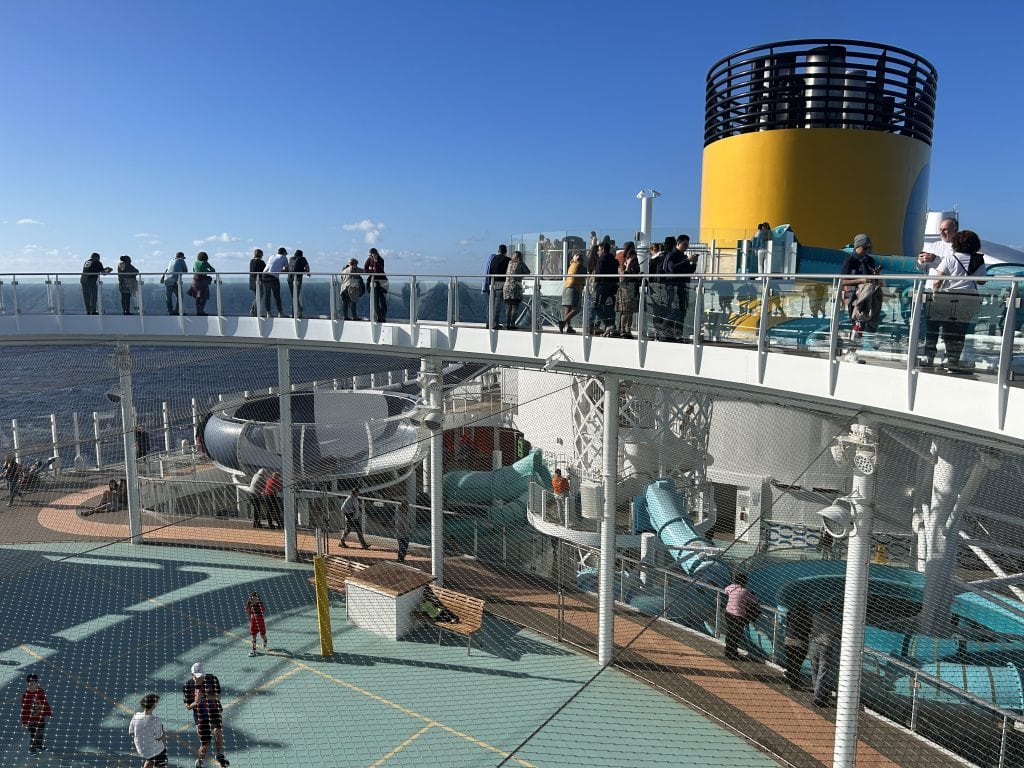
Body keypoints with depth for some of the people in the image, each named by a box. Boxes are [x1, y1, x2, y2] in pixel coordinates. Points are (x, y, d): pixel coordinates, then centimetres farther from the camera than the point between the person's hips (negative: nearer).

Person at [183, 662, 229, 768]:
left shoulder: (212, 679, -11)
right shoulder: (187, 686, -11)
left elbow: (218, 696, -12)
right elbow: (188, 707, -4)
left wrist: (205, 696, -28)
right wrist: (196, 702, -26)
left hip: (215, 711, 0)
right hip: (200, 716, 0)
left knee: (218, 731, -24)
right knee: (205, 745, -1)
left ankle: (220, 755, 2)